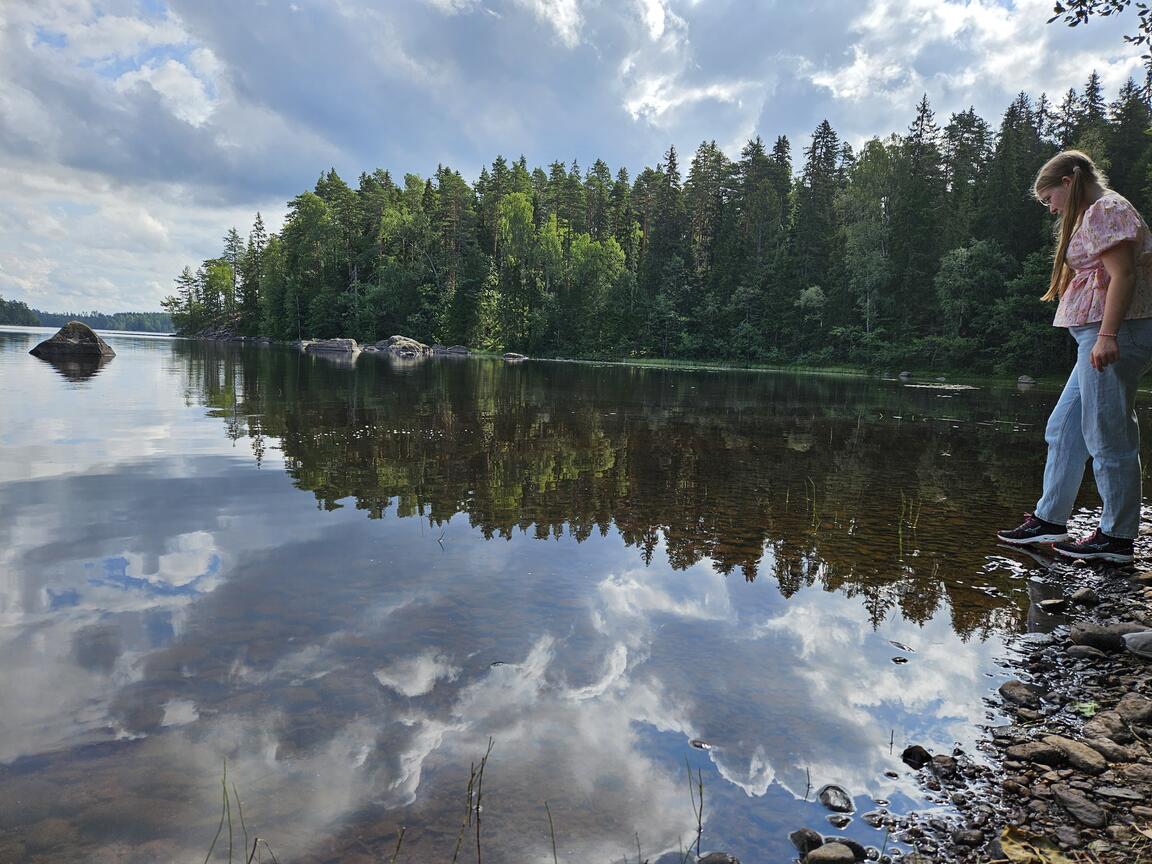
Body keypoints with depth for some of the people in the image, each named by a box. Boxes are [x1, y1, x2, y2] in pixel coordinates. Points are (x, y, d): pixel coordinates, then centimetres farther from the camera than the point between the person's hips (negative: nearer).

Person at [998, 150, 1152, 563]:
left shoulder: (1104, 209, -7)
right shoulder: (1092, 215, 23)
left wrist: (1107, 335, -26)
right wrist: (1101, 337, 15)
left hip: (1115, 332, -11)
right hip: (1097, 335, 11)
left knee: (1108, 436, -6)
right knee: (1064, 429, 12)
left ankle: (1117, 538, 1)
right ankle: (1049, 519, 18)